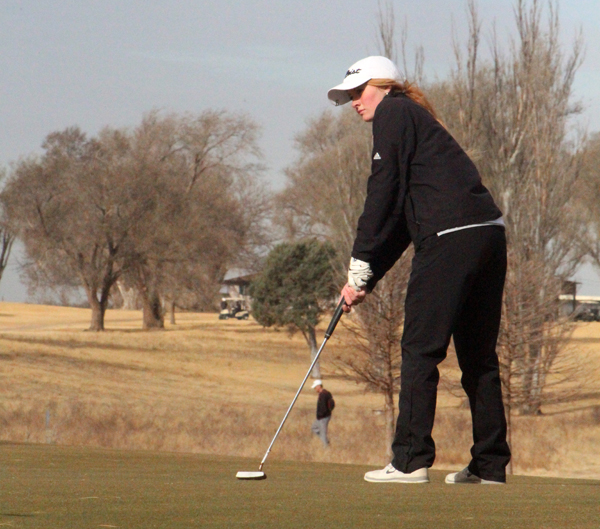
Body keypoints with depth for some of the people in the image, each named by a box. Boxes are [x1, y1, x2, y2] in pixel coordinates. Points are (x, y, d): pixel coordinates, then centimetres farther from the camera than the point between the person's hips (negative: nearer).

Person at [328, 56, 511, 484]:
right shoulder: (418, 120, 29)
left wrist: (359, 271, -2)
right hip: (490, 235, 9)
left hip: (451, 238, -9)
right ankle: (491, 464, 11)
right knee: (478, 353, 11)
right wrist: (368, 279, 19)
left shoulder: (394, 113, 3)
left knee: (421, 348, -5)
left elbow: (383, 197, -5)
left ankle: (411, 460, -7)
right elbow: (403, 215, 26)